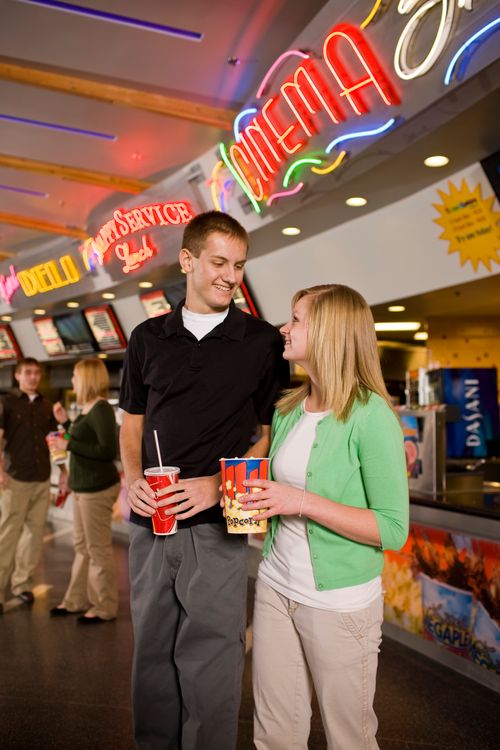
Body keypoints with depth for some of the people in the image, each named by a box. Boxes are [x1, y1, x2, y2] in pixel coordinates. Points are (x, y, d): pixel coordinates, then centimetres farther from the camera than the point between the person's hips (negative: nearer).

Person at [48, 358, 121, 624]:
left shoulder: (101, 409, -17)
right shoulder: (87, 409, 11)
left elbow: (108, 451, -23)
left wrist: (68, 445, -20)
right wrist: (65, 422, 14)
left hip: (97, 488, -10)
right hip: (83, 487, 10)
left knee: (98, 549, 2)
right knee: (82, 546, 19)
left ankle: (105, 608, 16)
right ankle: (77, 601, 32)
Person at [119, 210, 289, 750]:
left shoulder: (263, 342, -1)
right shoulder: (147, 339, 8)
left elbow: (270, 432, 0)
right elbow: (132, 423, 14)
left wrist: (219, 483, -13)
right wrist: (133, 479, -5)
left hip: (217, 526, -3)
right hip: (149, 523, 4)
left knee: (209, 666, 4)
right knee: (152, 657, 17)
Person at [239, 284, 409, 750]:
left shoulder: (370, 414, -16)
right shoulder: (287, 410, 4)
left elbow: (393, 529, -17)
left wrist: (303, 502, -24)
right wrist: (256, 497, -5)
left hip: (340, 602, -5)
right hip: (275, 588, 6)